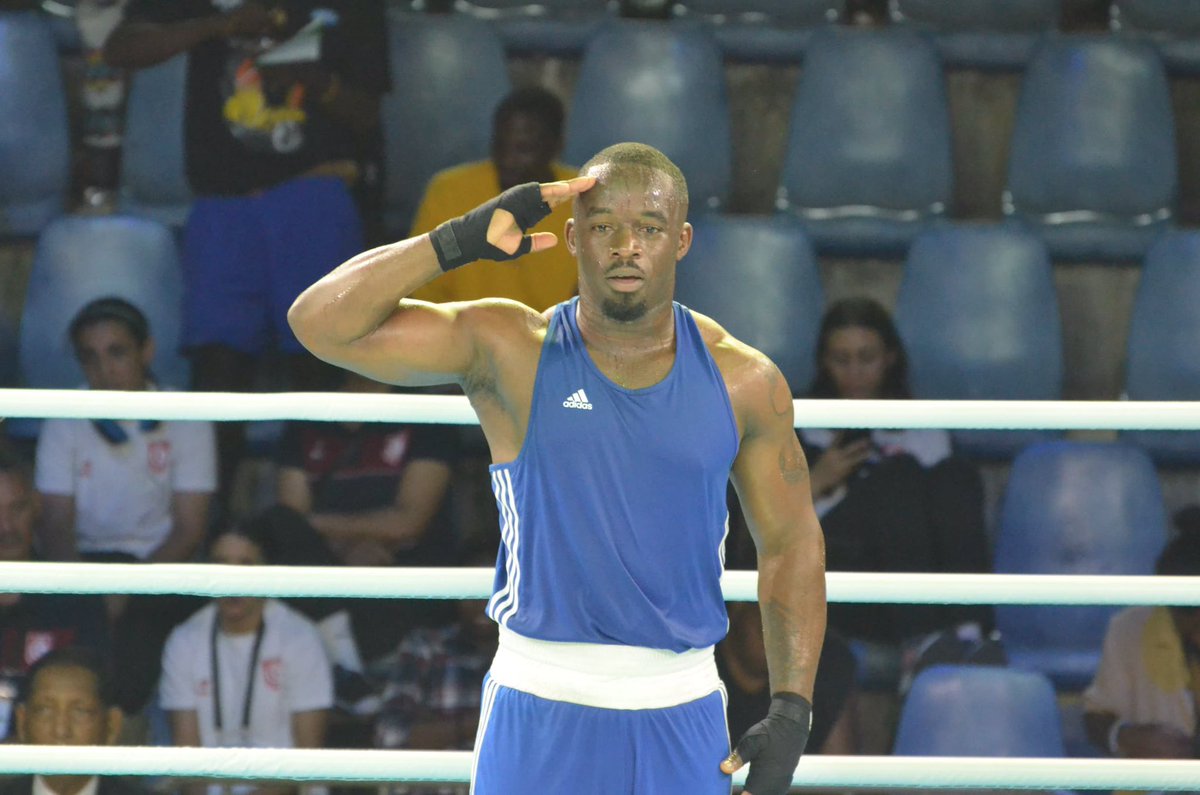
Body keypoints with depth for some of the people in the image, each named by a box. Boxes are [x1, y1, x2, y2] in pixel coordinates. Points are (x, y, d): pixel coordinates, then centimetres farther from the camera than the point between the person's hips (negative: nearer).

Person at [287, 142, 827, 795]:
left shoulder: (742, 381, 3)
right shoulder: (510, 353, -3)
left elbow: (791, 544, 10)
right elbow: (320, 323, -11)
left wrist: (791, 710, 1)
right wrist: (460, 240, -19)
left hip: (682, 717, 2)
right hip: (540, 713, -2)